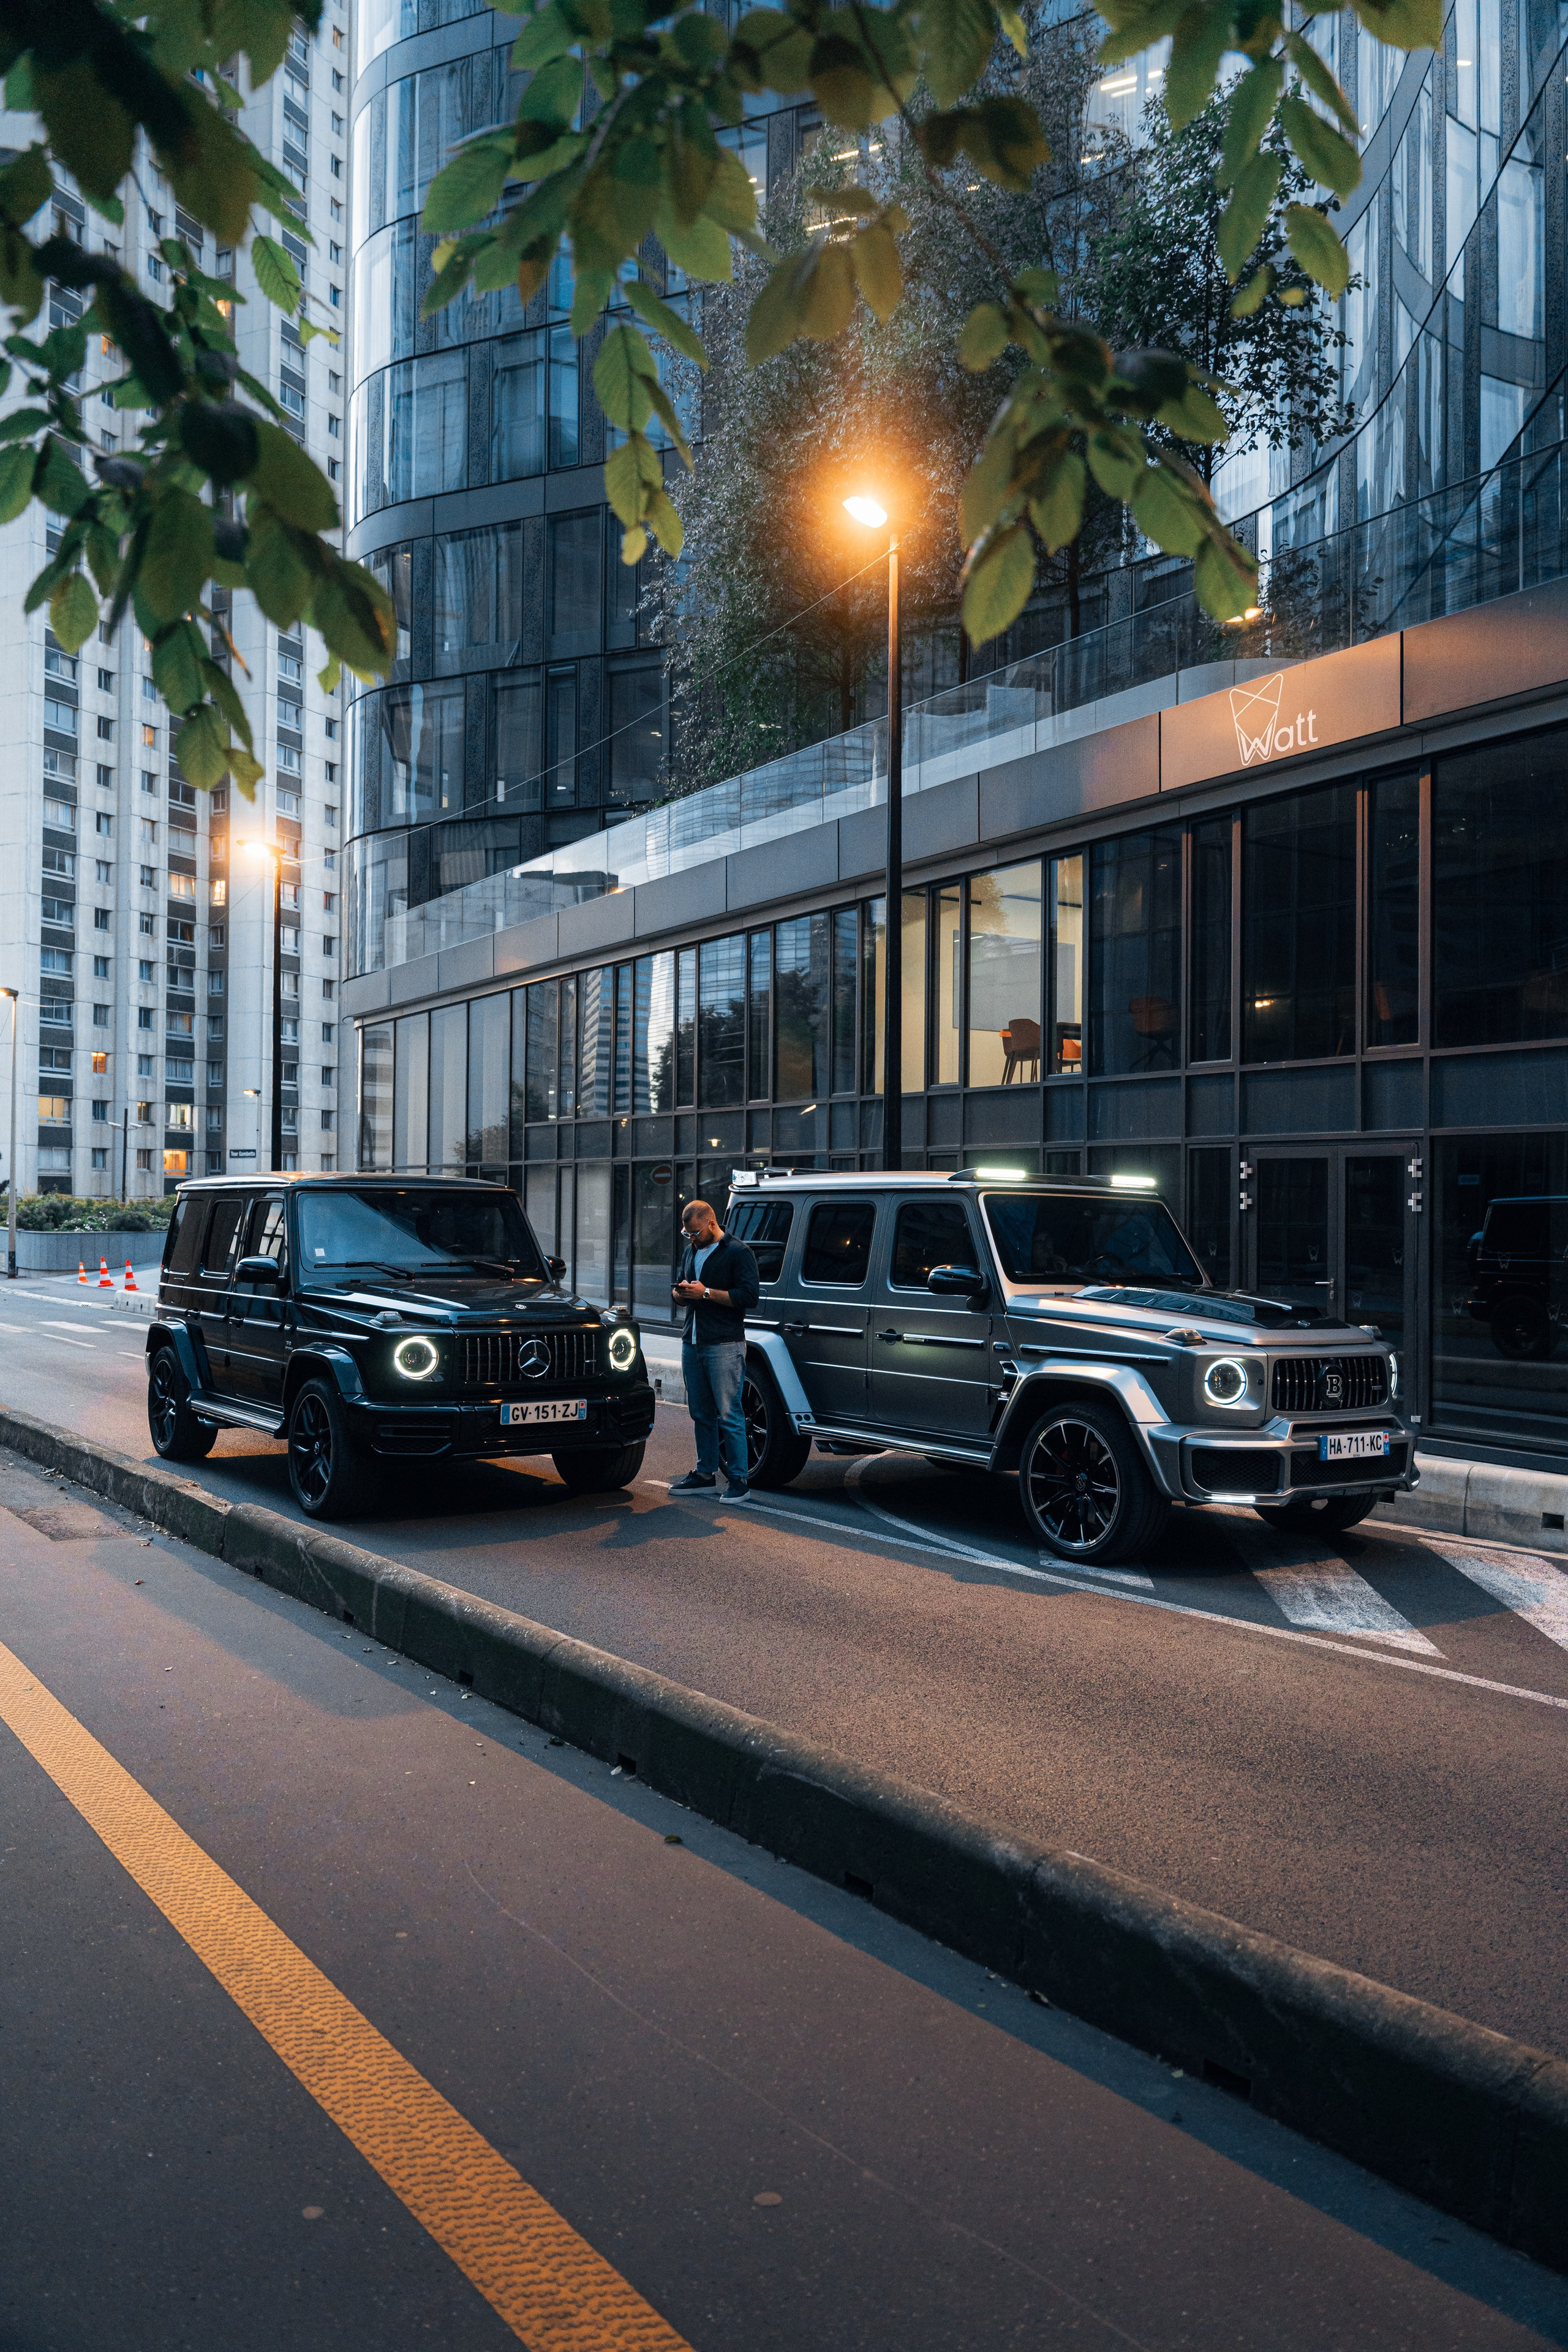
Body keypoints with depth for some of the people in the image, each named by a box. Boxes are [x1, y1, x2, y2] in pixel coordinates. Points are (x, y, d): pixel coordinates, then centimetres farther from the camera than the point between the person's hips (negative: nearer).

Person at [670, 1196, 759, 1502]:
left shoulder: (737, 1253, -6)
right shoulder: (690, 1252, 19)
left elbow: (749, 1296, -15)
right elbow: (678, 1291, 27)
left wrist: (706, 1293, -17)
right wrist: (681, 1293, 2)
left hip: (724, 1346, -7)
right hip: (692, 1344, 7)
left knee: (729, 1414, -8)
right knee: (701, 1413, 10)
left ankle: (739, 1479, -4)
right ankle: (706, 1474, 18)